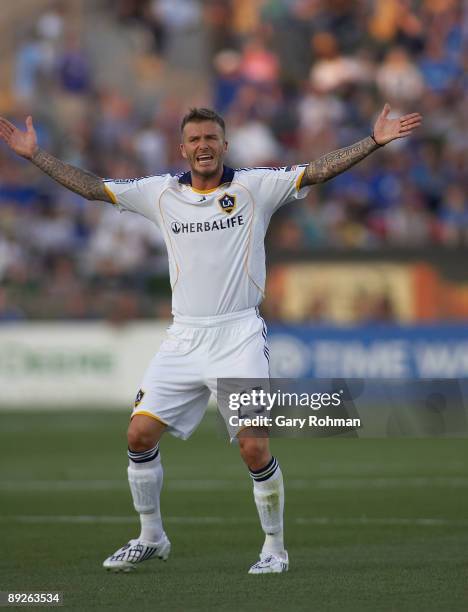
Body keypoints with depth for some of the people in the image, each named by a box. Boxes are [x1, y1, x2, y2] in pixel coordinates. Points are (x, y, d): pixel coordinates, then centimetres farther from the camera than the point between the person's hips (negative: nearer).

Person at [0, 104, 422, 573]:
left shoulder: (255, 187, 1)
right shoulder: (161, 193, 9)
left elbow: (319, 170, -7)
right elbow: (90, 187, 12)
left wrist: (375, 141, -16)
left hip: (239, 337, -3)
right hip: (184, 338, 3)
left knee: (254, 448, -12)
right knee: (140, 433, -4)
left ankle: (274, 547, 7)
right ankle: (150, 538, 15)